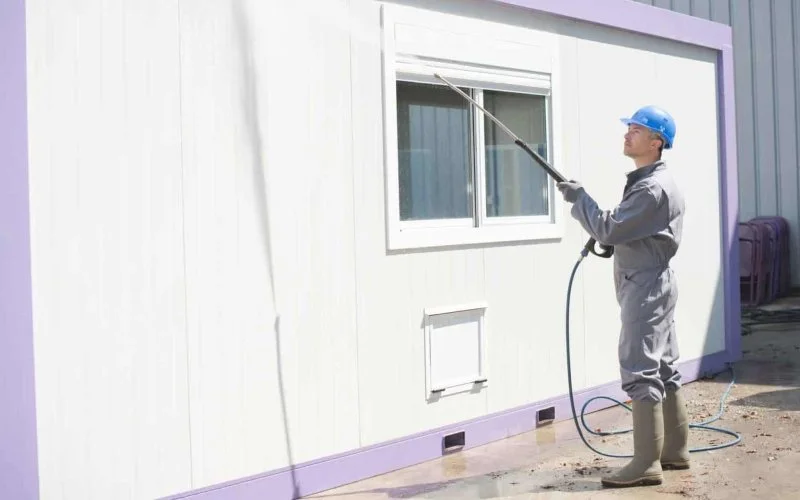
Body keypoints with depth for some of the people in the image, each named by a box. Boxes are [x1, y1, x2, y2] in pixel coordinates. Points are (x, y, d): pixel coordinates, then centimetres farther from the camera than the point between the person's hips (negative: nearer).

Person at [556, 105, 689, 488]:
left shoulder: (653, 188, -19)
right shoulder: (648, 181, 15)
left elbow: (610, 230, -20)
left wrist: (579, 198, -9)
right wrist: (607, 234, 8)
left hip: (646, 287, -11)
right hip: (651, 286, 11)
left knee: (640, 372, -11)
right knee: (663, 370, 13)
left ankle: (647, 464, -10)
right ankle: (674, 451, 20)